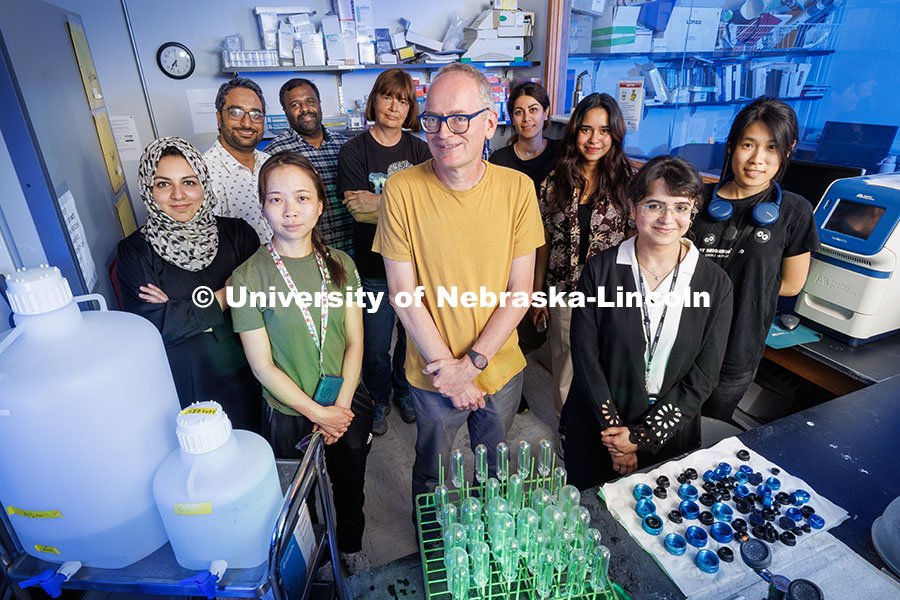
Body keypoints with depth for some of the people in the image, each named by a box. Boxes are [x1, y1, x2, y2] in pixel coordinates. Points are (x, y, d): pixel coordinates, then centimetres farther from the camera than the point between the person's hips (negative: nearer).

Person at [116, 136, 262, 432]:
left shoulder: (237, 232, -3)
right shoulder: (134, 250, -4)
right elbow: (154, 326, -14)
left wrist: (181, 310, -15)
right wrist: (224, 297, -13)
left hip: (246, 382, 1)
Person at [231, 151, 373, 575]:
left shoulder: (339, 265, -5)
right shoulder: (248, 277, -15)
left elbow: (354, 342, -4)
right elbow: (262, 366, -13)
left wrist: (341, 407, -12)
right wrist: (317, 413, -13)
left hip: (348, 407, 3)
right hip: (291, 415, -2)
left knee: (350, 489, 23)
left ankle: (352, 549, 53)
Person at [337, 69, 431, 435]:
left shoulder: (419, 149, 6)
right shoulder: (353, 151, -2)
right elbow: (359, 212, -13)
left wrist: (379, 204, -19)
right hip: (374, 268, -2)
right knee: (375, 347, 8)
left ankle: (405, 392, 42)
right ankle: (379, 400, 36)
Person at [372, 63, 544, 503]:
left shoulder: (517, 189, -10)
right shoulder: (402, 191, -15)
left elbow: (521, 291, -9)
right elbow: (403, 294, -13)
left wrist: (472, 363, -15)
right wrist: (446, 368, -14)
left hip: (501, 368, 2)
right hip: (433, 373, -1)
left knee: (495, 470, 26)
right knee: (432, 475, 22)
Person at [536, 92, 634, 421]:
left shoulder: (629, 181, -5)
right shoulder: (556, 180, 0)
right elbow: (545, 240, 5)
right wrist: (538, 292, 7)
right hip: (564, 292, 2)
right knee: (565, 363, 15)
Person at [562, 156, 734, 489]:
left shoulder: (716, 284, -8)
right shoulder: (600, 270, -12)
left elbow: (704, 376, -8)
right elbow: (585, 357, -11)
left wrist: (643, 436, -12)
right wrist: (615, 428, -13)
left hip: (670, 436, 1)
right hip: (595, 432, 0)